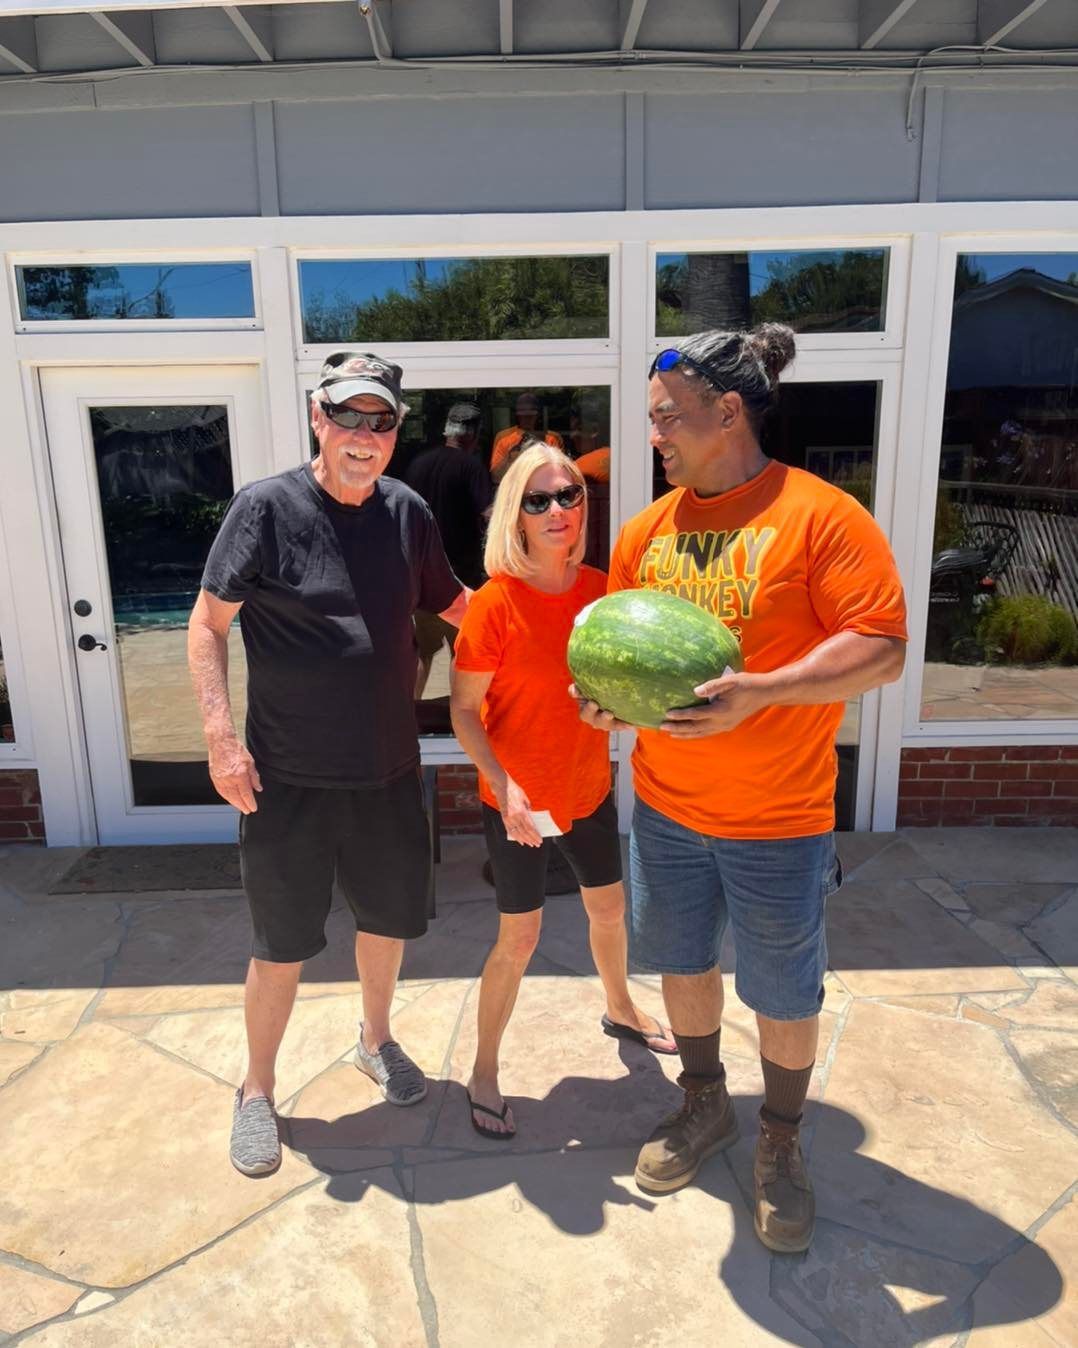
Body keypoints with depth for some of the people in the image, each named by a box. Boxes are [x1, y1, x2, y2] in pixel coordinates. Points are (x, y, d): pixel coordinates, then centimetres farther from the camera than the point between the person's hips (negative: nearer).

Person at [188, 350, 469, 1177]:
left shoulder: (407, 512, 1)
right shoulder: (267, 507, -11)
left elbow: (454, 605, 13)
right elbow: (208, 625, -9)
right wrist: (222, 735, -17)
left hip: (389, 769, 4)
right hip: (288, 777, -4)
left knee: (390, 918, 20)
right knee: (284, 945, 8)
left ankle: (376, 1039, 47)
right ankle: (257, 1090, 33)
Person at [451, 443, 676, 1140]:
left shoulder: (601, 589, -3)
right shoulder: (496, 602, -18)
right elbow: (464, 711, -15)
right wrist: (504, 786, -26)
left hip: (590, 789, 5)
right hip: (519, 802, -5)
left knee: (610, 909, 22)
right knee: (520, 938, 4)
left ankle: (620, 1009, 52)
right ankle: (484, 1072, 27)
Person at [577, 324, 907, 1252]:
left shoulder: (823, 516, -13)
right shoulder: (648, 530, 4)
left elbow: (883, 650, -18)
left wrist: (761, 691, -30)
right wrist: (605, 696, -8)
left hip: (778, 817, -5)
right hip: (665, 804, 5)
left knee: (785, 993, 12)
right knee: (684, 961, 20)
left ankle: (781, 1142, 38)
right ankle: (705, 1104, 45)